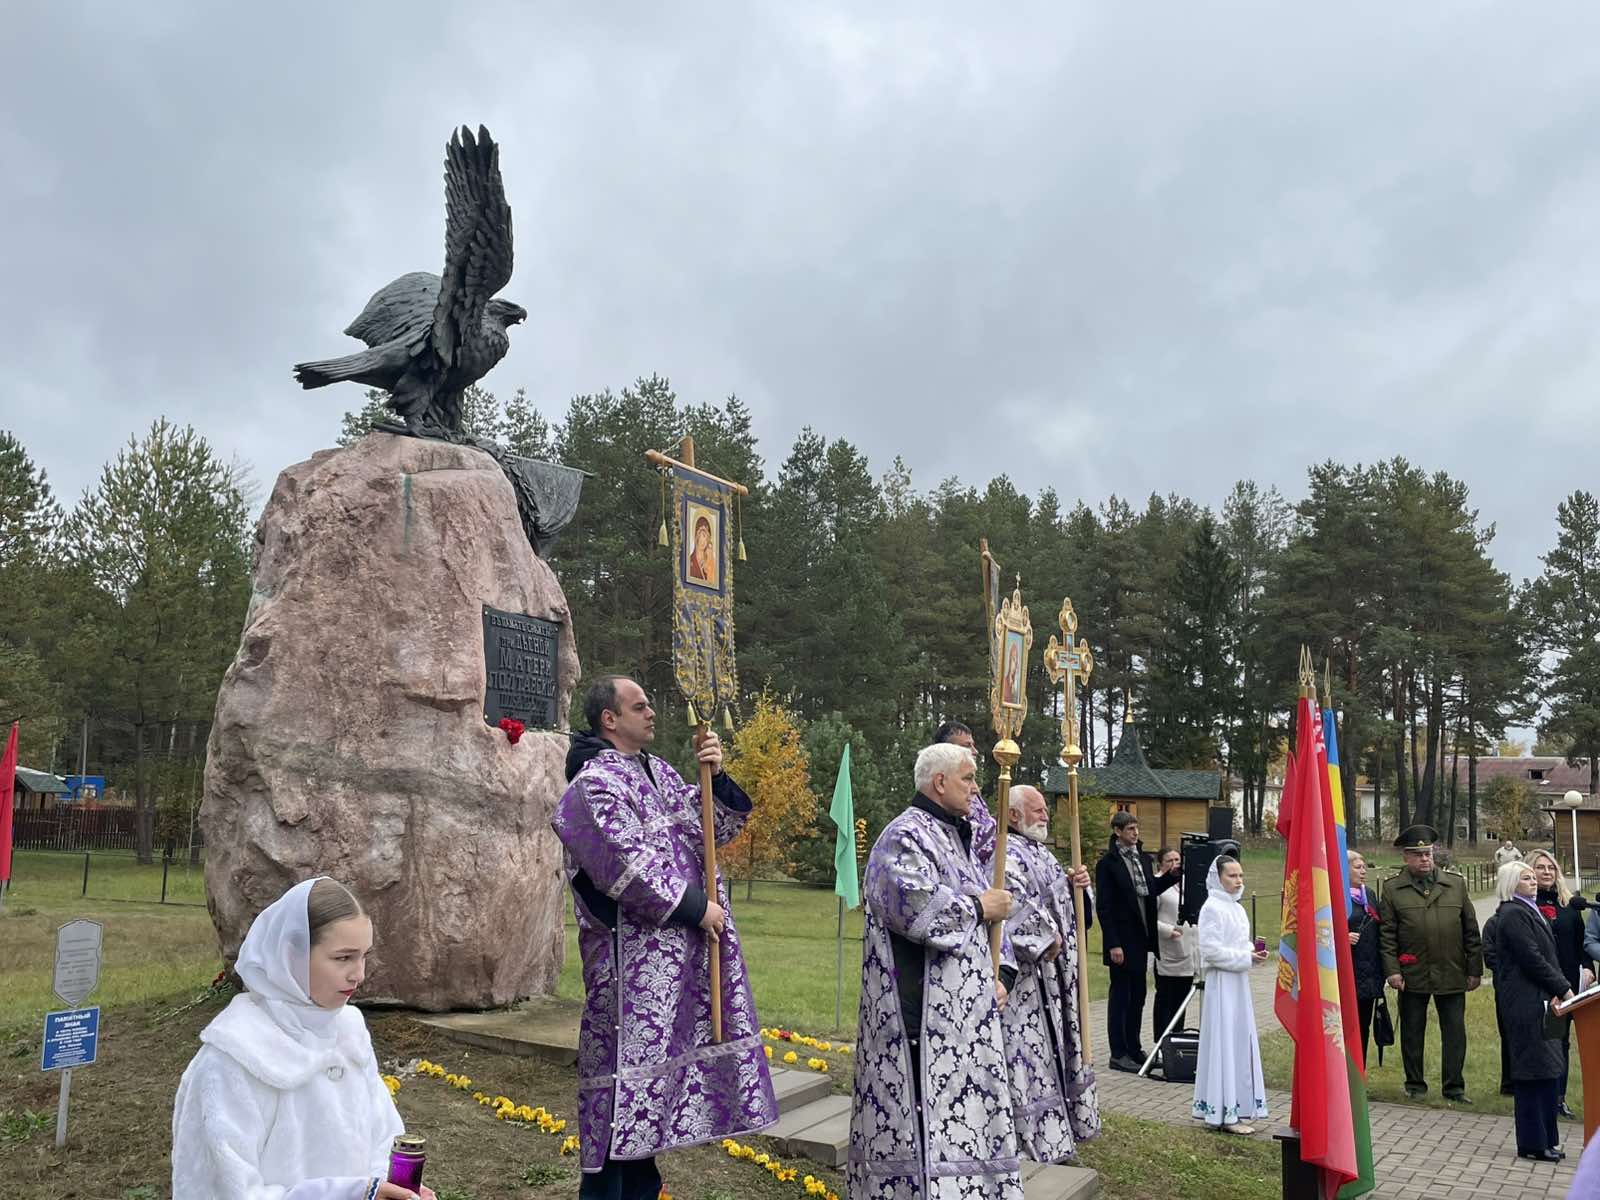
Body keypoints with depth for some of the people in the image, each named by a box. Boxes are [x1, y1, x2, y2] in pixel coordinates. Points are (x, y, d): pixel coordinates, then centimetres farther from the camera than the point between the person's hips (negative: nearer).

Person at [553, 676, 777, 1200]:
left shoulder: (659, 773, 13)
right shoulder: (596, 786, -14)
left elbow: (718, 828, 10)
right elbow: (629, 868, -21)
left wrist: (716, 776, -7)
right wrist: (695, 907, -14)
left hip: (678, 959, 8)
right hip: (633, 960, -8)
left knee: (654, 1059, 14)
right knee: (629, 1062, -2)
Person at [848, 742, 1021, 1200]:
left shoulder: (955, 836, 16)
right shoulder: (906, 836, -14)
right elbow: (916, 909, -27)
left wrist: (991, 975, 11)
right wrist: (980, 907, -13)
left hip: (960, 1004, 10)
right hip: (922, 1009, -10)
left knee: (954, 1103, 14)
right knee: (926, 1103, -6)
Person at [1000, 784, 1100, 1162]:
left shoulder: (1041, 853, 16)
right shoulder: (1008, 854, -16)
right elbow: (1017, 903, -29)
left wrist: (1075, 884, 0)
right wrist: (1048, 937, -20)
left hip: (1055, 973, 10)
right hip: (1027, 973, -10)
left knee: (1055, 1045, 16)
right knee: (1030, 1049, -4)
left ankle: (1056, 1135, 27)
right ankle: (1034, 1144, 4)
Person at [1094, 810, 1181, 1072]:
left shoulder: (1143, 858, 9)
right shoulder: (1107, 863, -12)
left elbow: (1151, 890, 17)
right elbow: (1103, 907, -14)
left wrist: (1172, 875, 2)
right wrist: (1113, 944, -18)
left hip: (1141, 940, 7)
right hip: (1121, 941, -7)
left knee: (1138, 995, 14)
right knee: (1120, 996, 2)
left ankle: (1134, 1049, 26)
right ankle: (1118, 1054, 10)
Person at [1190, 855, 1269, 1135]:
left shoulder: (1237, 908, 13)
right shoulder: (1212, 907, -13)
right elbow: (1210, 949, -18)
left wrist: (1252, 951, 1)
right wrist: (1247, 958, -16)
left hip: (1239, 982, 9)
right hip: (1222, 983, -9)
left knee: (1241, 1042, 11)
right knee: (1224, 1042, -4)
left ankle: (1236, 1108, 21)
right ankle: (1225, 1114, 1)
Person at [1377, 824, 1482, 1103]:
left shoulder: (1456, 884, 7)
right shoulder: (1393, 888, 0)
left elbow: (1471, 930, 8)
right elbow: (1387, 933, -1)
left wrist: (1475, 969, 5)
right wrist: (1392, 970, -8)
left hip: (1452, 973, 1)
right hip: (1412, 975, -1)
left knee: (1455, 1032, 5)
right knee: (1412, 1032, 9)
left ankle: (1454, 1087, 17)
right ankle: (1415, 1085, 22)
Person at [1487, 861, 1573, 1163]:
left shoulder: (1527, 911, 18)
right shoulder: (1513, 915, -13)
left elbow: (1545, 956, 17)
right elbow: (1532, 959, -17)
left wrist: (1560, 987, 4)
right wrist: (1563, 989, -11)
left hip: (1538, 1000, 10)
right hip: (1526, 1001, -10)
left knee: (1548, 1070, 12)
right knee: (1535, 1071, -4)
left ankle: (1545, 1139, 20)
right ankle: (1534, 1144, 4)